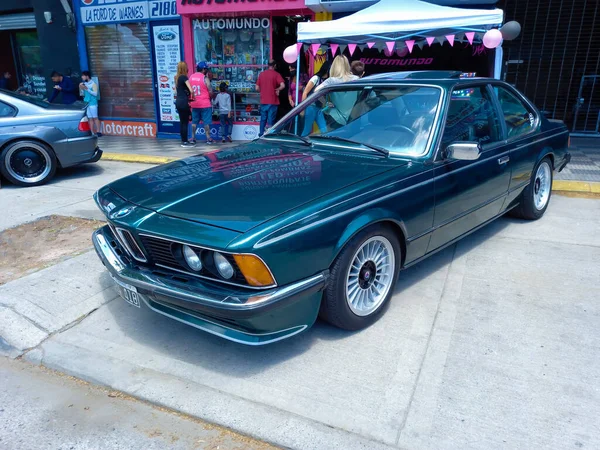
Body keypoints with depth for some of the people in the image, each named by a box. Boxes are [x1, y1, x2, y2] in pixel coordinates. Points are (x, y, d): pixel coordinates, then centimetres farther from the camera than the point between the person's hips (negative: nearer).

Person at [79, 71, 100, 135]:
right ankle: (92, 132, 4)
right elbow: (84, 94, 20)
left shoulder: (93, 84, -3)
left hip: (93, 103, -6)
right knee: (90, 118, 4)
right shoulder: (84, 84, 14)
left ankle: (98, 132, -4)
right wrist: (82, 89, 2)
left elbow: (95, 93, -14)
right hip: (86, 103, 6)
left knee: (95, 118, -5)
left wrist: (87, 89, -18)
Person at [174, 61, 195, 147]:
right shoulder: (184, 77, -10)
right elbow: (191, 90, -19)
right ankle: (185, 142, 0)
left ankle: (183, 141, 16)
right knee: (185, 122, -3)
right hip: (183, 102, -8)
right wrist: (193, 96, 0)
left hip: (178, 102, 8)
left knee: (182, 122, 12)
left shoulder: (177, 77, 14)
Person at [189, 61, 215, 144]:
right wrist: (210, 98, 7)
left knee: (194, 121, 12)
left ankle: (193, 138, 13)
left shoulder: (191, 77, 8)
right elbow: (210, 91, -10)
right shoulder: (205, 78, -10)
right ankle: (208, 138, 3)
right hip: (205, 104, -5)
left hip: (194, 104, 5)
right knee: (206, 122, 1)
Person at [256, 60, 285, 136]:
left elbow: (257, 88, 8)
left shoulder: (261, 74, 7)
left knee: (263, 119, 13)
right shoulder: (276, 74, -5)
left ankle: (261, 135, 15)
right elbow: (283, 85, -19)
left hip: (263, 101, 4)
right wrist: (277, 89, -1)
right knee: (271, 121, 1)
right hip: (273, 101, -4)